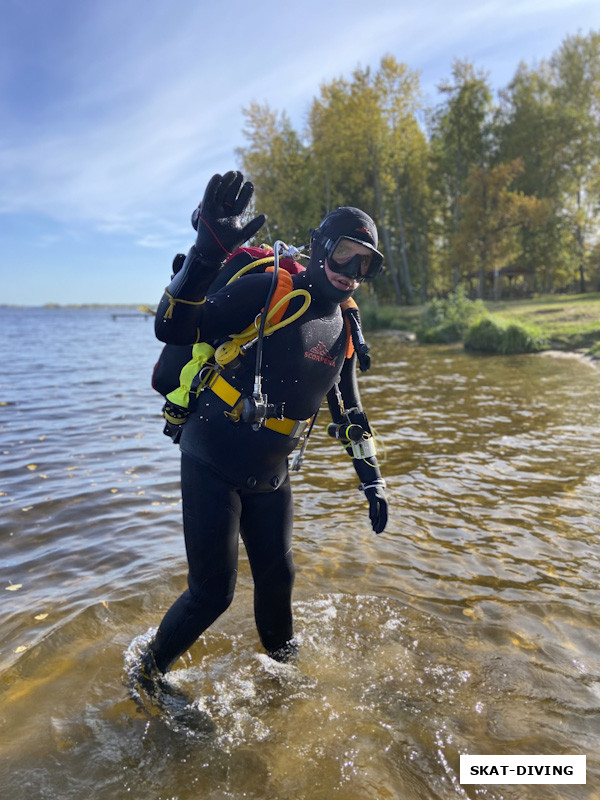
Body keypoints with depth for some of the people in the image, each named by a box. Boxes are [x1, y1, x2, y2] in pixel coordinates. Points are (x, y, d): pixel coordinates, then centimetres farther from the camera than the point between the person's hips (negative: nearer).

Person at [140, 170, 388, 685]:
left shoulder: (343, 331, 6)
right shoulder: (270, 290, -15)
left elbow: (349, 412, 16)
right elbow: (173, 328, -24)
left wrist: (372, 480, 13)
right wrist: (208, 251, -38)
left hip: (269, 476, 6)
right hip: (212, 464, -6)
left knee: (278, 574, 17)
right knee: (213, 592, 0)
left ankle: (283, 661, 47)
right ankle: (150, 671, 30)